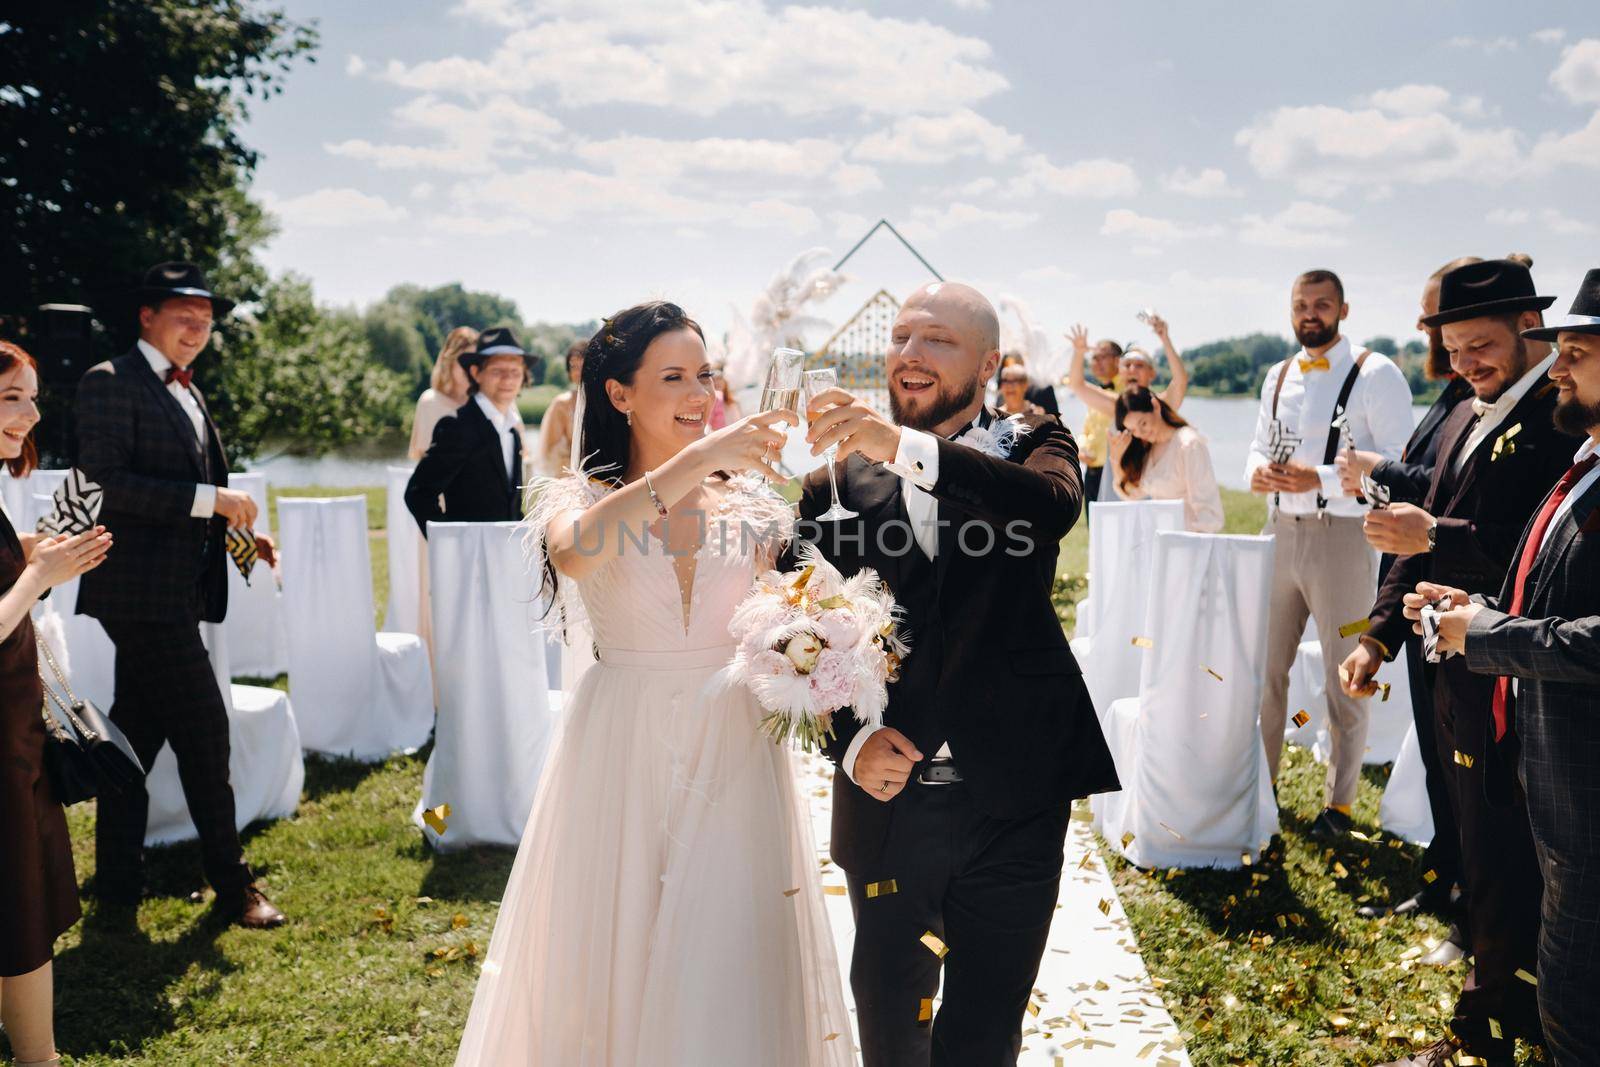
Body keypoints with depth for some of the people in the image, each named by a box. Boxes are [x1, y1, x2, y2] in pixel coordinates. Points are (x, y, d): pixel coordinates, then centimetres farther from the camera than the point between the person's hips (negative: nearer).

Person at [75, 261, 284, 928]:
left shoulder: (187, 394, 19)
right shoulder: (110, 384, -9)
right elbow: (104, 480, -20)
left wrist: (236, 531, 9)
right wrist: (209, 499, -23)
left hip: (176, 592, 9)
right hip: (143, 591, -9)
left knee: (138, 732, 15)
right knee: (204, 730, -6)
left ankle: (117, 882, 26)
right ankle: (232, 885, 5)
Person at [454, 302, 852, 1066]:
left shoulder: (750, 505, 5)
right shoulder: (579, 497, 0)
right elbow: (573, 550, -25)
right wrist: (695, 461, -33)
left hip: (735, 762, 1)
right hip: (621, 759, -1)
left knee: (731, 971, 5)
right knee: (612, 963, 8)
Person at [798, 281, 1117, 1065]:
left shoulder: (1031, 447, -1)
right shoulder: (839, 480, 0)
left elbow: (1054, 505, -25)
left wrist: (910, 449, -39)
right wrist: (849, 742, -15)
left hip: (1013, 801, -1)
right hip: (888, 800, 1)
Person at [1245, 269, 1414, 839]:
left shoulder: (1375, 374, -7)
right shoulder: (1278, 376, 12)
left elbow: (1400, 463, -13)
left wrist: (1320, 480, -24)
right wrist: (1256, 470, -3)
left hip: (1342, 535, -6)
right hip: (1280, 532, 6)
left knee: (1344, 675, 5)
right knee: (1266, 667, 12)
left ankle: (1340, 802, 18)